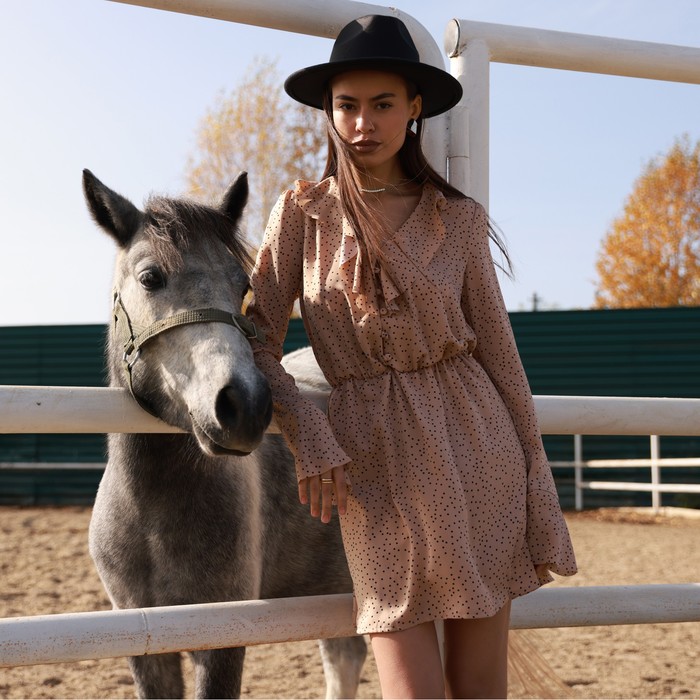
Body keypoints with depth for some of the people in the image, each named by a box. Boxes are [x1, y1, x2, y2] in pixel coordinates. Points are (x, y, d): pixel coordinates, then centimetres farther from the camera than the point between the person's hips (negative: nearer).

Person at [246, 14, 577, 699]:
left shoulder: (458, 218, 3)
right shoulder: (302, 213, 2)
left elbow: (498, 350, 5)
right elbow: (258, 340, 2)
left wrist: (539, 492, 3)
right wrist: (309, 437, -13)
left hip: (477, 446, 1)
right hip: (376, 467, -1)